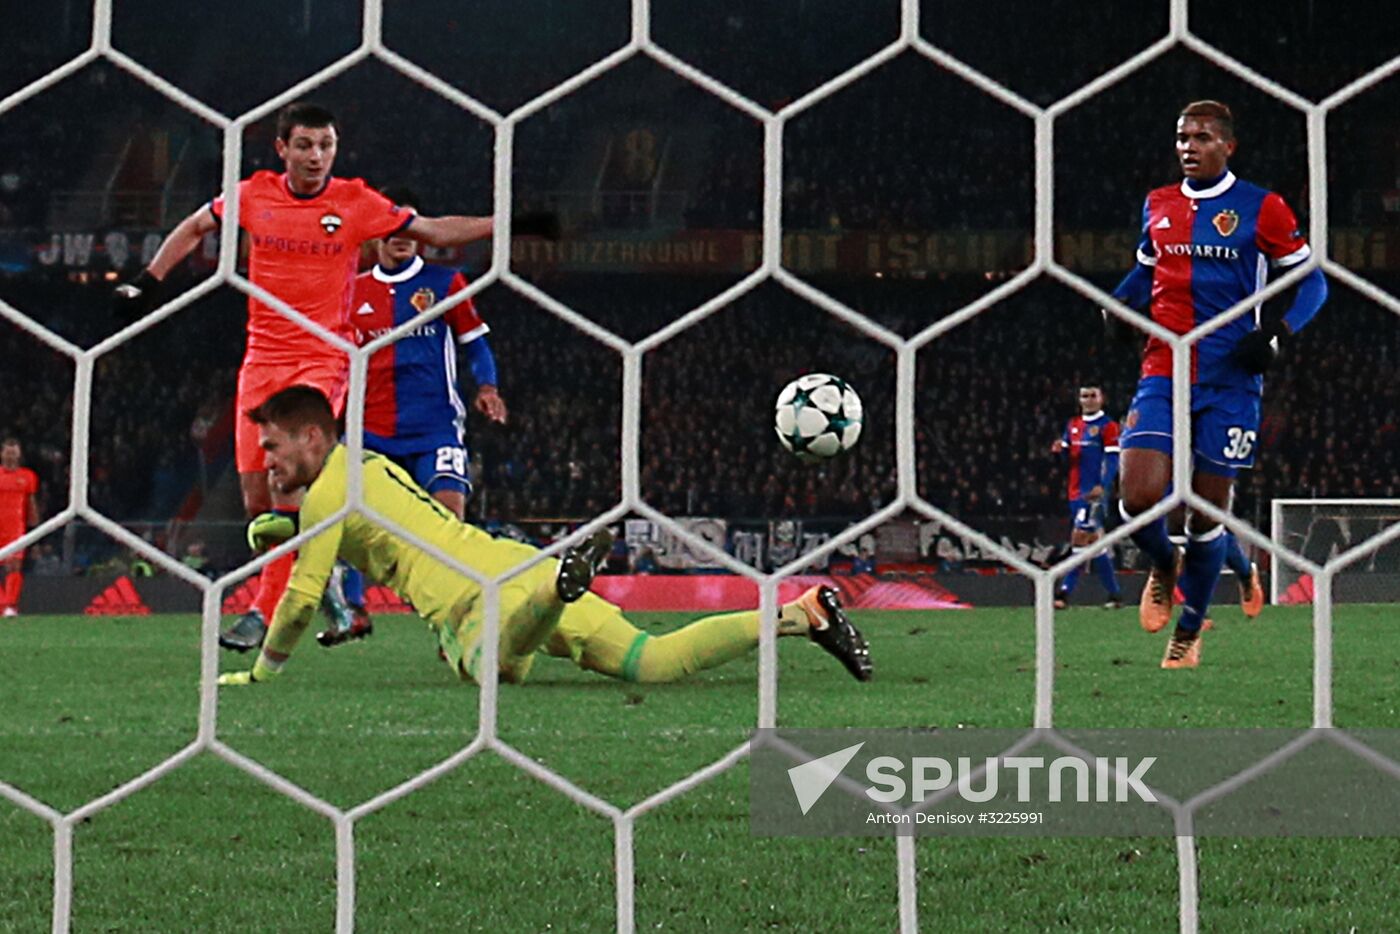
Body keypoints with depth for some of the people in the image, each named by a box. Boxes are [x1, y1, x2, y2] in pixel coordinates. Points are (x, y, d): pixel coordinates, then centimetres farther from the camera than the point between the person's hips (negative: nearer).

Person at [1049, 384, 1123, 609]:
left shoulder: (1108, 426, -4)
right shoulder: (1073, 425, 17)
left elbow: (1112, 458, -10)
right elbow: (1068, 455, 20)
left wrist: (1102, 486, -22)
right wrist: (1060, 449, -3)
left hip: (1095, 492, -7)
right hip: (1076, 490, 7)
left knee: (1080, 536, -13)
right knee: (1094, 541, 9)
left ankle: (1065, 592, -12)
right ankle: (1114, 594, 15)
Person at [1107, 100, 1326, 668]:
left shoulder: (1261, 210, -2)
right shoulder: (1157, 206, 10)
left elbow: (1312, 281, 3)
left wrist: (1277, 334, -13)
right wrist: (1118, 304, 6)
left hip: (1230, 382, -3)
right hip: (1162, 375, 3)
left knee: (1208, 512, 2)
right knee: (1139, 499, -13)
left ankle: (1189, 629, 21)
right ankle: (1163, 565, 22)